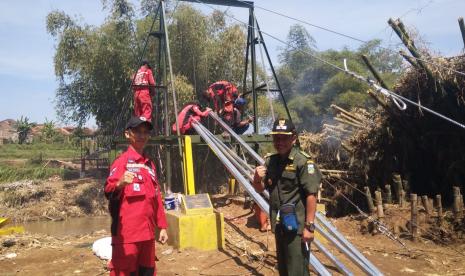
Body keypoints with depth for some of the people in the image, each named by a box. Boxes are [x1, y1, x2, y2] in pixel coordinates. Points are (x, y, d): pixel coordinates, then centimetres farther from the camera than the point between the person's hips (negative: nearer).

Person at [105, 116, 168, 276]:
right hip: (126, 233, -7)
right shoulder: (122, 161, -6)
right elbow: (108, 190, -22)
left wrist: (162, 227, 15)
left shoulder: (149, 164, 14)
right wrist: (120, 184, -44)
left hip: (148, 233, 7)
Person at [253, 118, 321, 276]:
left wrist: (309, 226, -18)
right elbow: (260, 189, 13)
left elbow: (311, 196, -17)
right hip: (279, 224, 7)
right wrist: (257, 179, -9)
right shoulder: (270, 161, 5)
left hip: (296, 225, -7)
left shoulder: (303, 161, -15)